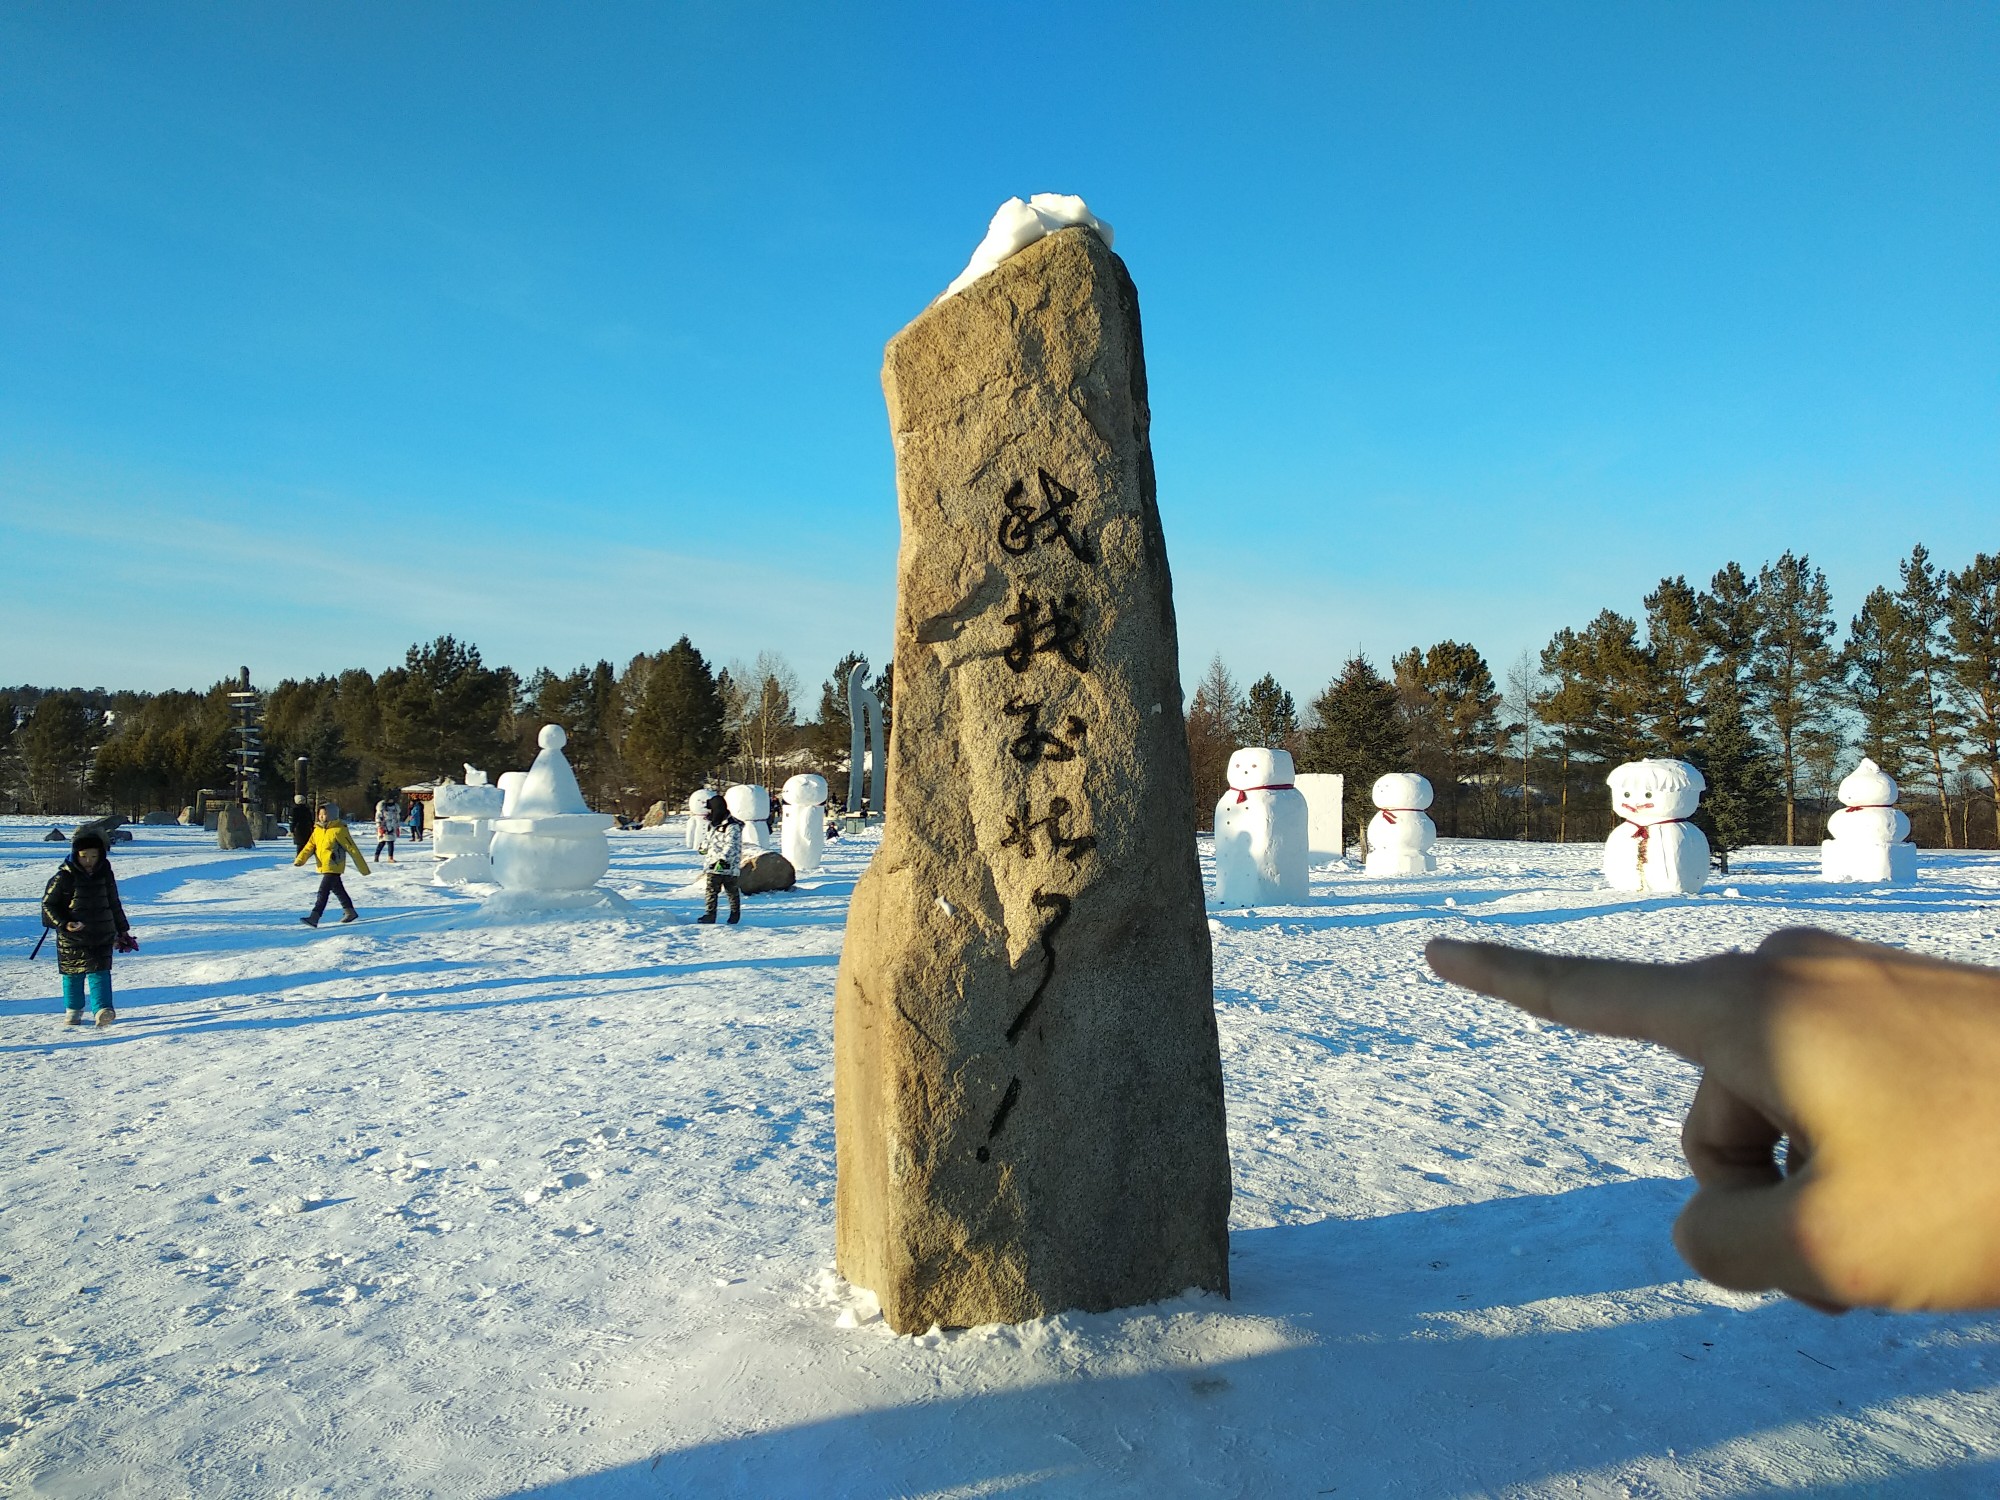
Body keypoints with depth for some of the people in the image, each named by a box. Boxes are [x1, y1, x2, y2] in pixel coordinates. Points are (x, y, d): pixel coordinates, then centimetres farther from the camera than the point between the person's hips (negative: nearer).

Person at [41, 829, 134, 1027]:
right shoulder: (64, 877, -7)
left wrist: (122, 930, 21)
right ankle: (73, 1010, 24)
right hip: (72, 937, -2)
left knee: (100, 972, -8)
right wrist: (63, 924, -16)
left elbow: (114, 905, 16)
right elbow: (48, 904, 0)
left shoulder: (105, 874, 5)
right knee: (73, 974, 7)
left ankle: (102, 1009, -15)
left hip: (102, 936, 2)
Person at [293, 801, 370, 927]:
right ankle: (350, 912, 32)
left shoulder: (339, 830, -14)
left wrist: (363, 868, -11)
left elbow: (352, 849, -12)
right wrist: (300, 859, -16)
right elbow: (310, 846, 4)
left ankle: (314, 917, -14)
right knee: (338, 890, 19)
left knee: (323, 891, -13)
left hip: (333, 867, -8)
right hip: (323, 867, 8)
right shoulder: (318, 830, 8)